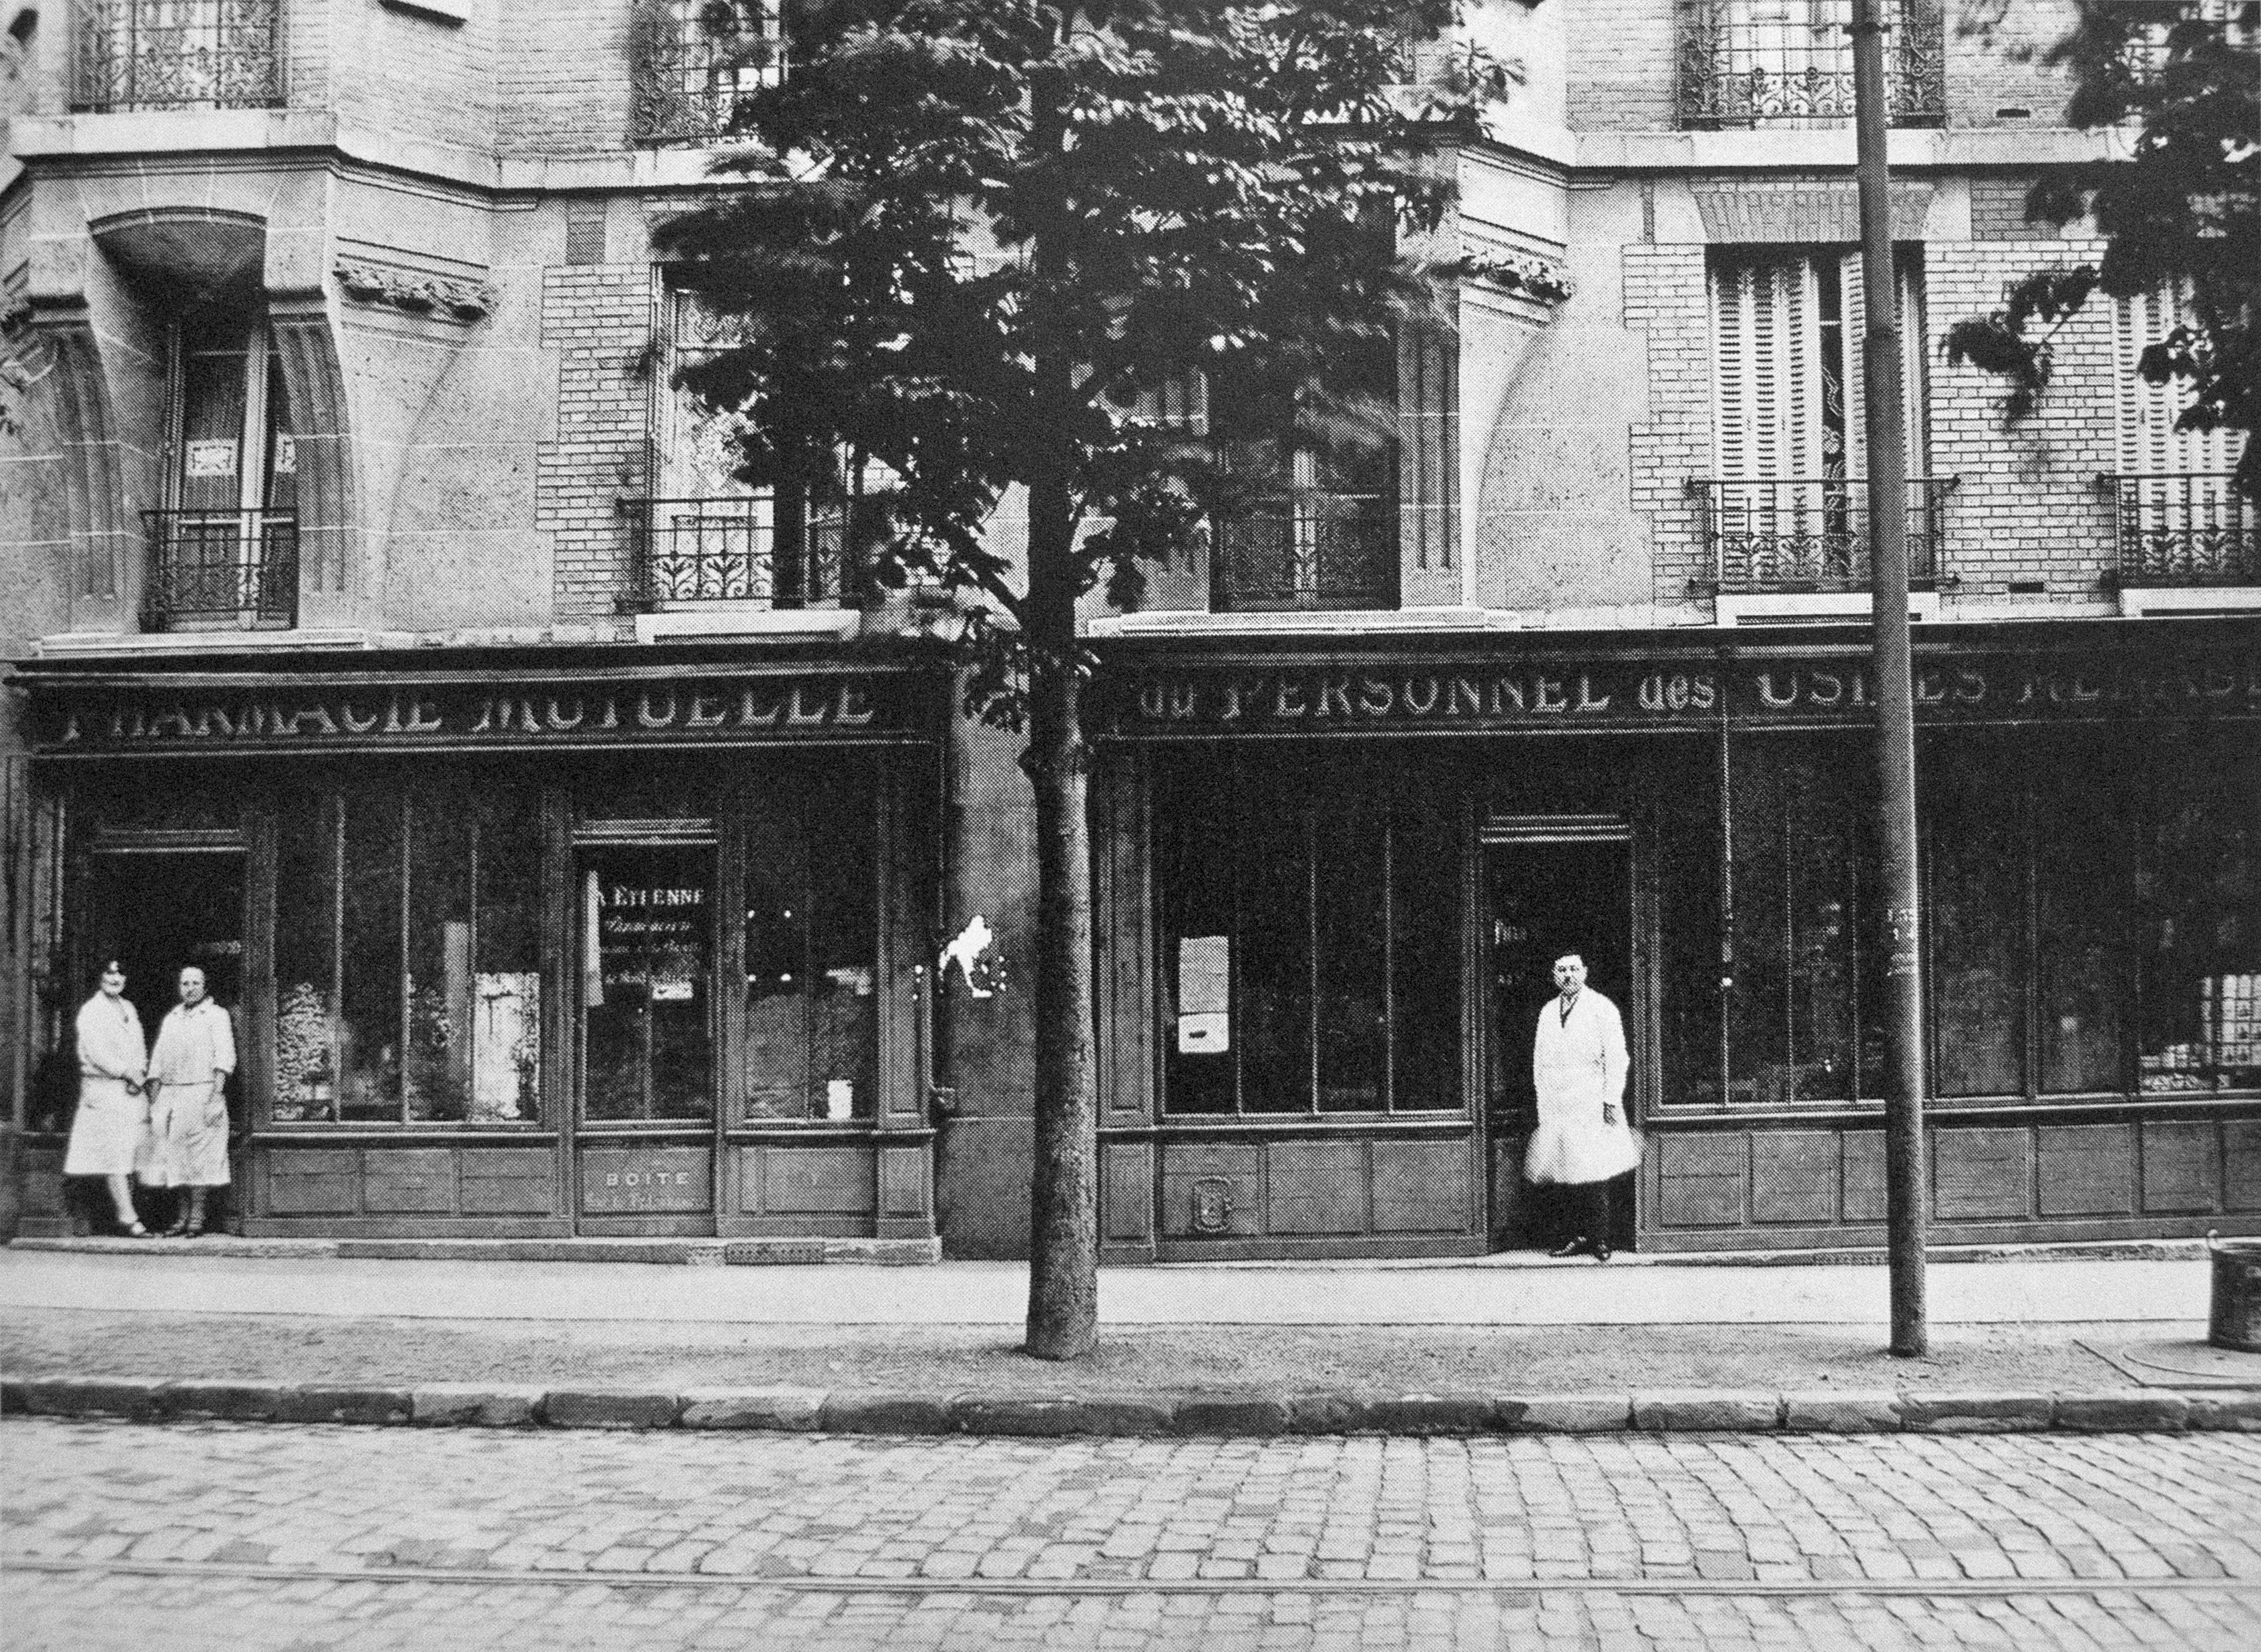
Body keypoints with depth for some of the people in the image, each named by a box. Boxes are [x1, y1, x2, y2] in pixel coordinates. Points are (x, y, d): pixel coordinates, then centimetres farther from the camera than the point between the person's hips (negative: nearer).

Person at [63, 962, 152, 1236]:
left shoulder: (129, 1008, 18)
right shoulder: (90, 1011, -3)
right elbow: (96, 1052, -10)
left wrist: (139, 1074, 0)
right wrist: (126, 1073, -11)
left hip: (133, 1090, 7)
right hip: (105, 1088, -7)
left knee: (132, 1152, 1)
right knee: (115, 1153, -10)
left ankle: (122, 1213, 5)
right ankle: (128, 1217, -14)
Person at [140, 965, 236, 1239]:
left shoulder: (216, 1015, 3)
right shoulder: (171, 1018, 20)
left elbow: (224, 1057, -5)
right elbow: (158, 1060, 20)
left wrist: (216, 1096, -14)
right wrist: (154, 1098, 12)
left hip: (200, 1091, -5)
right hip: (169, 1093, 5)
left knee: (197, 1156, -6)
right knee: (172, 1154, 1)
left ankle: (197, 1217, -2)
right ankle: (183, 1216, 6)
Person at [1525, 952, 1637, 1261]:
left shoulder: (1602, 1009, 0)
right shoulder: (1548, 1012, 16)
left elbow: (1615, 1057, -4)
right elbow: (1540, 1059, 19)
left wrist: (1611, 1100, -10)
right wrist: (1542, 1098, 12)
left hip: (1591, 1104, -5)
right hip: (1556, 1105, 5)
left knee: (1594, 1175, -7)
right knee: (1566, 1175, 3)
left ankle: (1600, 1240, -2)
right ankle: (1575, 1237, 8)